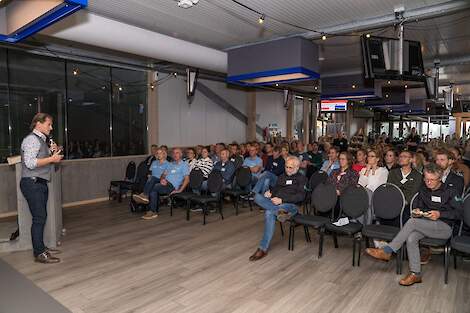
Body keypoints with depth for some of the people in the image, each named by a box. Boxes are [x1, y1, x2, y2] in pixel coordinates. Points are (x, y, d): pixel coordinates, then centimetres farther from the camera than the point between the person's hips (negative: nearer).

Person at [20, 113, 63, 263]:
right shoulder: (32, 139, -11)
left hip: (40, 183, 10)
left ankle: (41, 247, 24)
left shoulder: (41, 140, 18)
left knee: (42, 217, 14)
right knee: (39, 218, -8)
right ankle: (39, 254, -1)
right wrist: (52, 158, -17)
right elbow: (30, 163, -21)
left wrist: (51, 152, 7)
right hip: (32, 184, -10)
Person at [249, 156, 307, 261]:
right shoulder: (282, 176, 29)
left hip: (290, 205, -6)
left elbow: (300, 196, -6)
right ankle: (280, 211, -43)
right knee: (257, 197, -28)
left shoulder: (302, 179, 8)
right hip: (274, 203, 6)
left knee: (269, 213, -38)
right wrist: (270, 192, 2)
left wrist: (282, 200, -17)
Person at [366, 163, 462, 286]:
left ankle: (387, 251, -28)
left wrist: (440, 214, -16)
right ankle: (415, 274, -21)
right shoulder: (423, 190, 12)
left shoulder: (447, 192, -3)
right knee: (411, 238, -29)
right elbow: (419, 206, 23)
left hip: (444, 228, -5)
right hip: (426, 225, 5)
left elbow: (459, 213, -3)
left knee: (412, 221, -31)